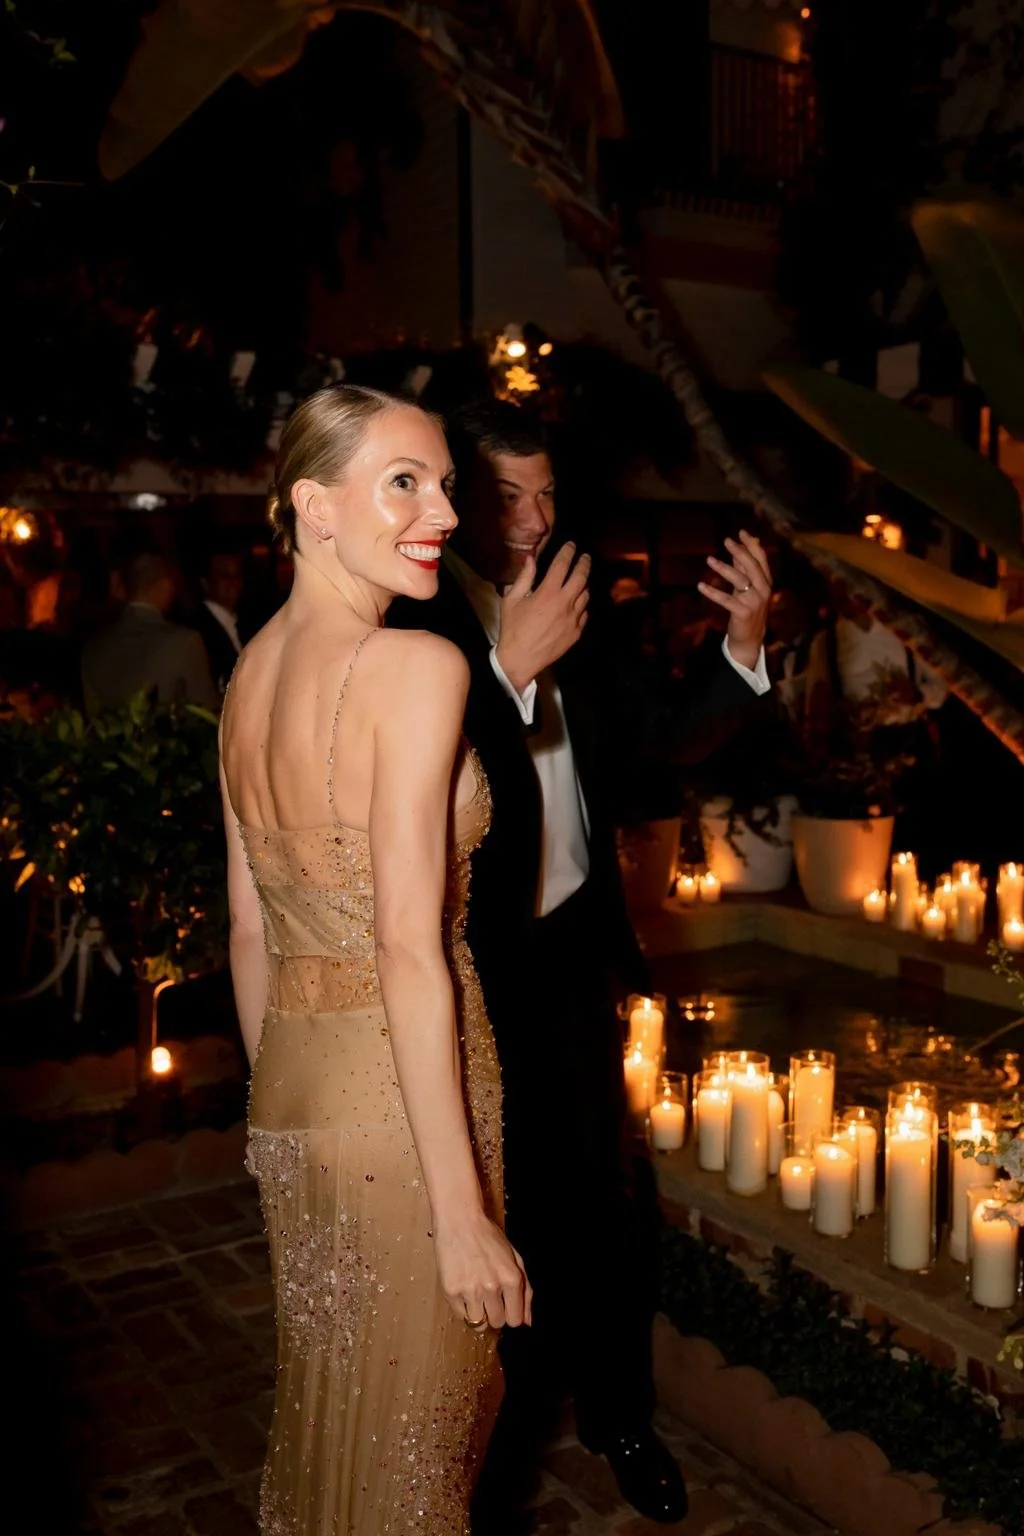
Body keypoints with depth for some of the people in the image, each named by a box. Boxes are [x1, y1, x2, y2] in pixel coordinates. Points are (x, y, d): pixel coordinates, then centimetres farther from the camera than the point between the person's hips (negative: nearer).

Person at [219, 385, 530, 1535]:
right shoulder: (417, 666, -18)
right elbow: (409, 951, -23)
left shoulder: (249, 670, 6)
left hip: (292, 1096, 7)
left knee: (323, 1411, 26)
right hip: (399, 1101, -7)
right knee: (408, 1437, 14)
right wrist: (464, 1212, -19)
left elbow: (250, 932, 11)